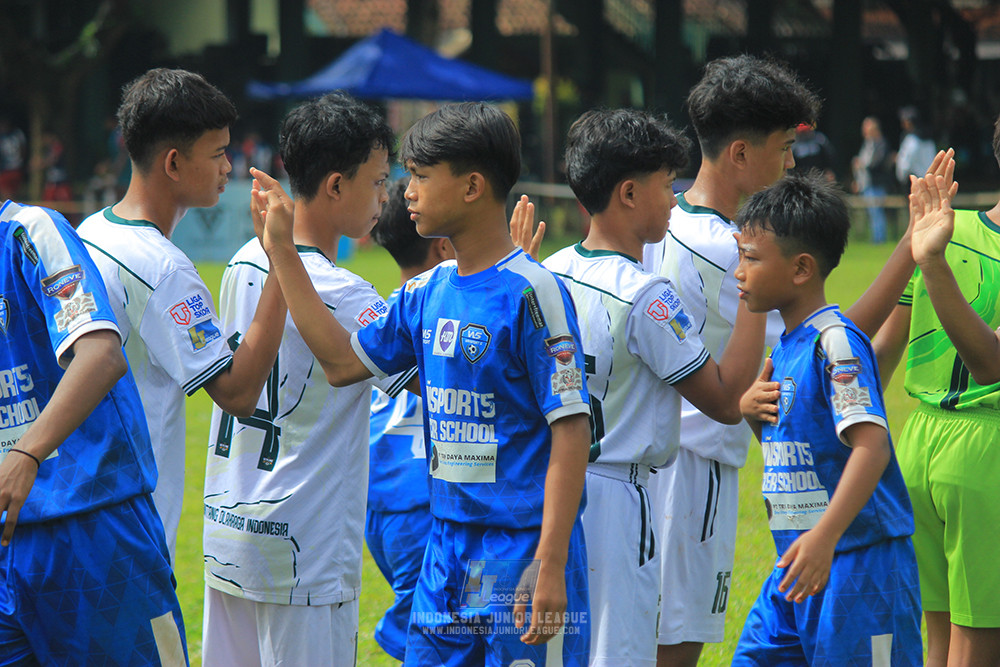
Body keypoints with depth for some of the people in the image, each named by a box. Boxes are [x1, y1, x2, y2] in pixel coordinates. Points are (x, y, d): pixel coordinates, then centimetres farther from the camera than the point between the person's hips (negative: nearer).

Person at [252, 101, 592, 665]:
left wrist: (551, 566, -21)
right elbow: (343, 360, 19)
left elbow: (571, 430, -15)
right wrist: (282, 252, 17)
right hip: (446, 550, 8)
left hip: (522, 552, -7)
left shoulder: (532, 292, -12)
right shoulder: (430, 292, 10)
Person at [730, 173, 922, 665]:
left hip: (857, 563, -9)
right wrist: (753, 413, 1)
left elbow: (872, 446, -25)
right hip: (798, 565, 9)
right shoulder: (784, 348, 13)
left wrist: (825, 537, -34)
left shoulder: (834, 341, -15)